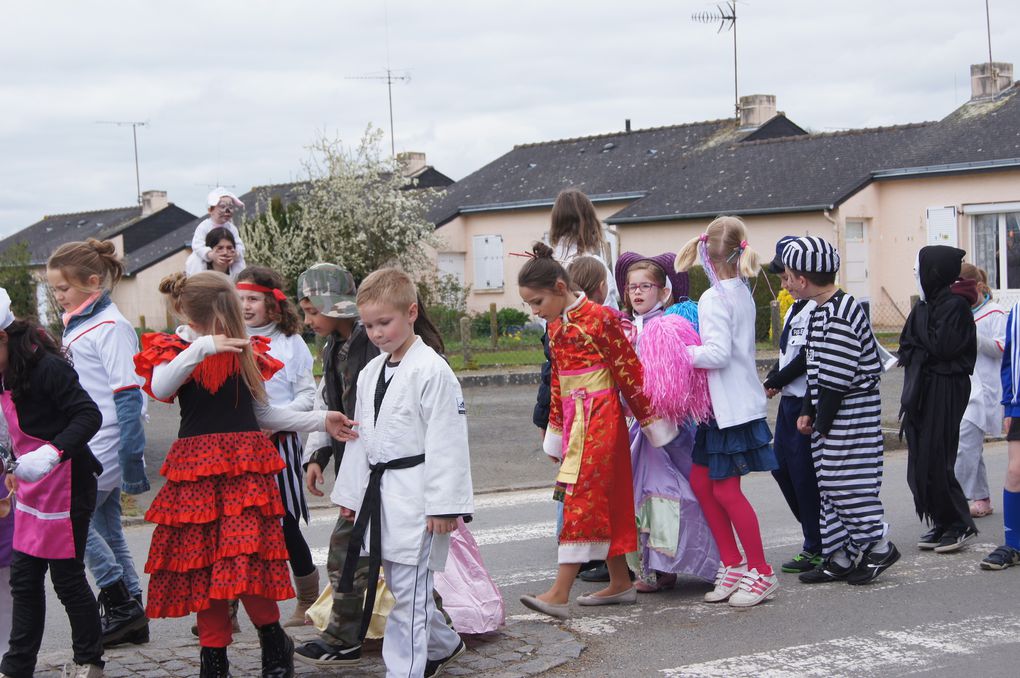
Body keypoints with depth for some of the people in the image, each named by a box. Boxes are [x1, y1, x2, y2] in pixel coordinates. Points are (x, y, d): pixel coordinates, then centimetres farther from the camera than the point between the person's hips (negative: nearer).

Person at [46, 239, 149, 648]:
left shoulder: (110, 327, -12)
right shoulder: (76, 325, 15)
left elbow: (128, 397, -17)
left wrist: (131, 460, -20)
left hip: (106, 447, -9)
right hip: (86, 446, 9)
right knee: (106, 529, 10)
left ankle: (122, 604, -1)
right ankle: (129, 615, 16)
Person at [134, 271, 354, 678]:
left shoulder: (245, 352, 10)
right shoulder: (176, 350, 1)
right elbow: (160, 389, -21)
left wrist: (320, 421, 13)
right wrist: (201, 348, -30)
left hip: (246, 468, 1)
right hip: (196, 472, -1)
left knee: (247, 561, -12)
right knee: (203, 565, 3)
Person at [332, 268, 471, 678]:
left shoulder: (431, 371, -13)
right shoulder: (370, 373, 12)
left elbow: (446, 442, -15)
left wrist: (444, 505, -17)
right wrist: (351, 494, 17)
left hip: (415, 497, -8)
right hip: (379, 491, 8)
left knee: (408, 591, -5)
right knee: (400, 584, 17)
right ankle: (443, 645, 37)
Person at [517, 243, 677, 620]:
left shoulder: (600, 318, -13)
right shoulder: (555, 326, 12)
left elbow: (629, 371, -10)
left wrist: (650, 422, -7)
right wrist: (556, 431, 21)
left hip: (600, 420, -8)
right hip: (574, 421, 8)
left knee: (581, 498, -10)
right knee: (604, 502, 12)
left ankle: (560, 594, -12)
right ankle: (620, 584, 20)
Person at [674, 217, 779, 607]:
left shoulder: (714, 299, -15)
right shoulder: (742, 294, 11)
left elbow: (718, 353, -22)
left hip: (731, 406, -9)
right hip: (730, 402, 9)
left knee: (725, 489, -4)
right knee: (700, 480, 12)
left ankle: (761, 573, 5)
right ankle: (733, 565, 17)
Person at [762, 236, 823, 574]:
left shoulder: (818, 309, -16)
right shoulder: (794, 309, 16)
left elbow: (807, 357, -20)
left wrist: (775, 380, -11)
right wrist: (773, 380, 3)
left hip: (806, 400, -10)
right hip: (789, 399, 10)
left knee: (804, 470, -5)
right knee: (781, 465, 12)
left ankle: (816, 548, 6)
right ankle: (816, 534, 25)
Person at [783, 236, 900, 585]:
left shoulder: (840, 315, -20)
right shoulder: (821, 311, 12)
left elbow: (836, 377, -21)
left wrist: (822, 422, -14)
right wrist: (808, 412, 11)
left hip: (851, 416, -10)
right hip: (829, 416, 10)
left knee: (846, 483, -6)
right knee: (830, 484, 12)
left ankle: (879, 546, 6)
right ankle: (840, 559, 18)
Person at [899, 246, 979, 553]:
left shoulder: (955, 305, -12)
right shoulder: (924, 305, 14)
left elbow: (941, 346, -20)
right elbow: (906, 345, 14)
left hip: (944, 392, -9)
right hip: (921, 391, 9)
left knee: (935, 461, -8)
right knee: (921, 461, 8)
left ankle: (960, 525, 2)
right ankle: (942, 523, 16)